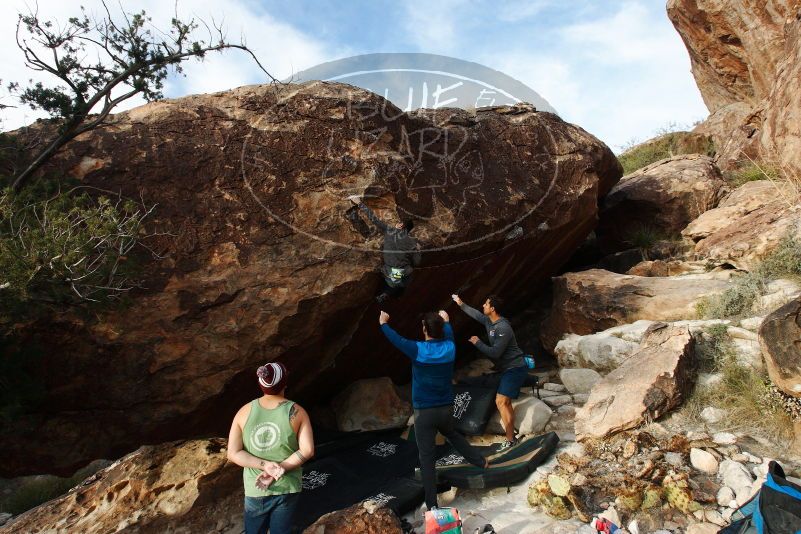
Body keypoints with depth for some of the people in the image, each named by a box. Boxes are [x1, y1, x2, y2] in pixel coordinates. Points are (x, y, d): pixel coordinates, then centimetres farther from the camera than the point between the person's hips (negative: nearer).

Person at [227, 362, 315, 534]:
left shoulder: (245, 412, -7)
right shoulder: (297, 412, -11)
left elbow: (233, 453, -10)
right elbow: (307, 450, -17)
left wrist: (264, 465, -14)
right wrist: (280, 469, -15)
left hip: (255, 489, 1)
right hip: (287, 487, -1)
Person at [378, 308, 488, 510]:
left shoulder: (417, 350, -16)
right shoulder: (449, 348, -5)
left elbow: (396, 339, 0)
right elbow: (449, 334, 20)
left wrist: (384, 324, 18)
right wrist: (446, 321, 40)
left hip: (424, 412, -5)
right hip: (446, 408, 5)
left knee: (426, 457, 3)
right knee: (452, 434, 35)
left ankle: (432, 505, 8)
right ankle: (480, 461, 42)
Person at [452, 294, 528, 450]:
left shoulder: (503, 328, -25)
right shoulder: (489, 321, 3)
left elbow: (495, 353, -25)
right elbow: (476, 314, 23)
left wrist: (477, 342, -15)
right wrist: (461, 304, 24)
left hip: (515, 369, -10)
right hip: (509, 368, 10)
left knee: (501, 402, -13)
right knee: (506, 402, 12)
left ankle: (510, 440, -6)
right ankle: (511, 436, 19)